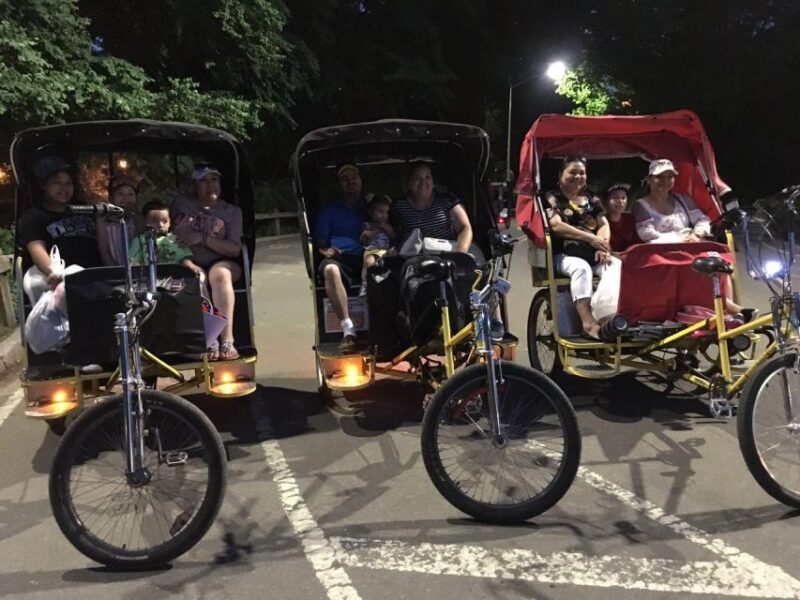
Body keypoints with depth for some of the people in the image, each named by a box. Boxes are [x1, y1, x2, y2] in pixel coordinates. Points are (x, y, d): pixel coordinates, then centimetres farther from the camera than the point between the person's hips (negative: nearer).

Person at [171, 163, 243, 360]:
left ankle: (227, 341, -42)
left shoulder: (232, 211, 11)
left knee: (219, 274, -37)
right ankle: (209, 341, -36)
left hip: (220, 264, -1)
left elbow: (235, 249, -1)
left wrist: (202, 238, -13)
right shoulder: (181, 205, 15)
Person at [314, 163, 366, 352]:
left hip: (366, 258, 0)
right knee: (330, 269, -38)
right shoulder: (329, 211, 26)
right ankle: (348, 330, -43)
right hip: (340, 258, 0)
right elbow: (320, 242, 16)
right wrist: (324, 250, -7)